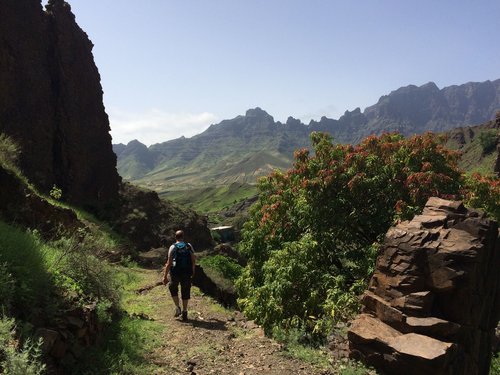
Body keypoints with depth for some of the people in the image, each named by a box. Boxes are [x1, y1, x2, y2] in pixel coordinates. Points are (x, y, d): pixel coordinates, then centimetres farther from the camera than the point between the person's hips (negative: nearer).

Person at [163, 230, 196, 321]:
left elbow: (169, 263, -10)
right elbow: (194, 260, 5)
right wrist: (193, 270, 22)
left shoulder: (173, 247, -7)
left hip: (175, 273, -2)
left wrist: (165, 276, -6)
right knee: (185, 292, 13)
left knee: (173, 289, 22)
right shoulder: (189, 246, 1)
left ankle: (177, 308, 13)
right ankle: (184, 312, 17)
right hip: (187, 273, 2)